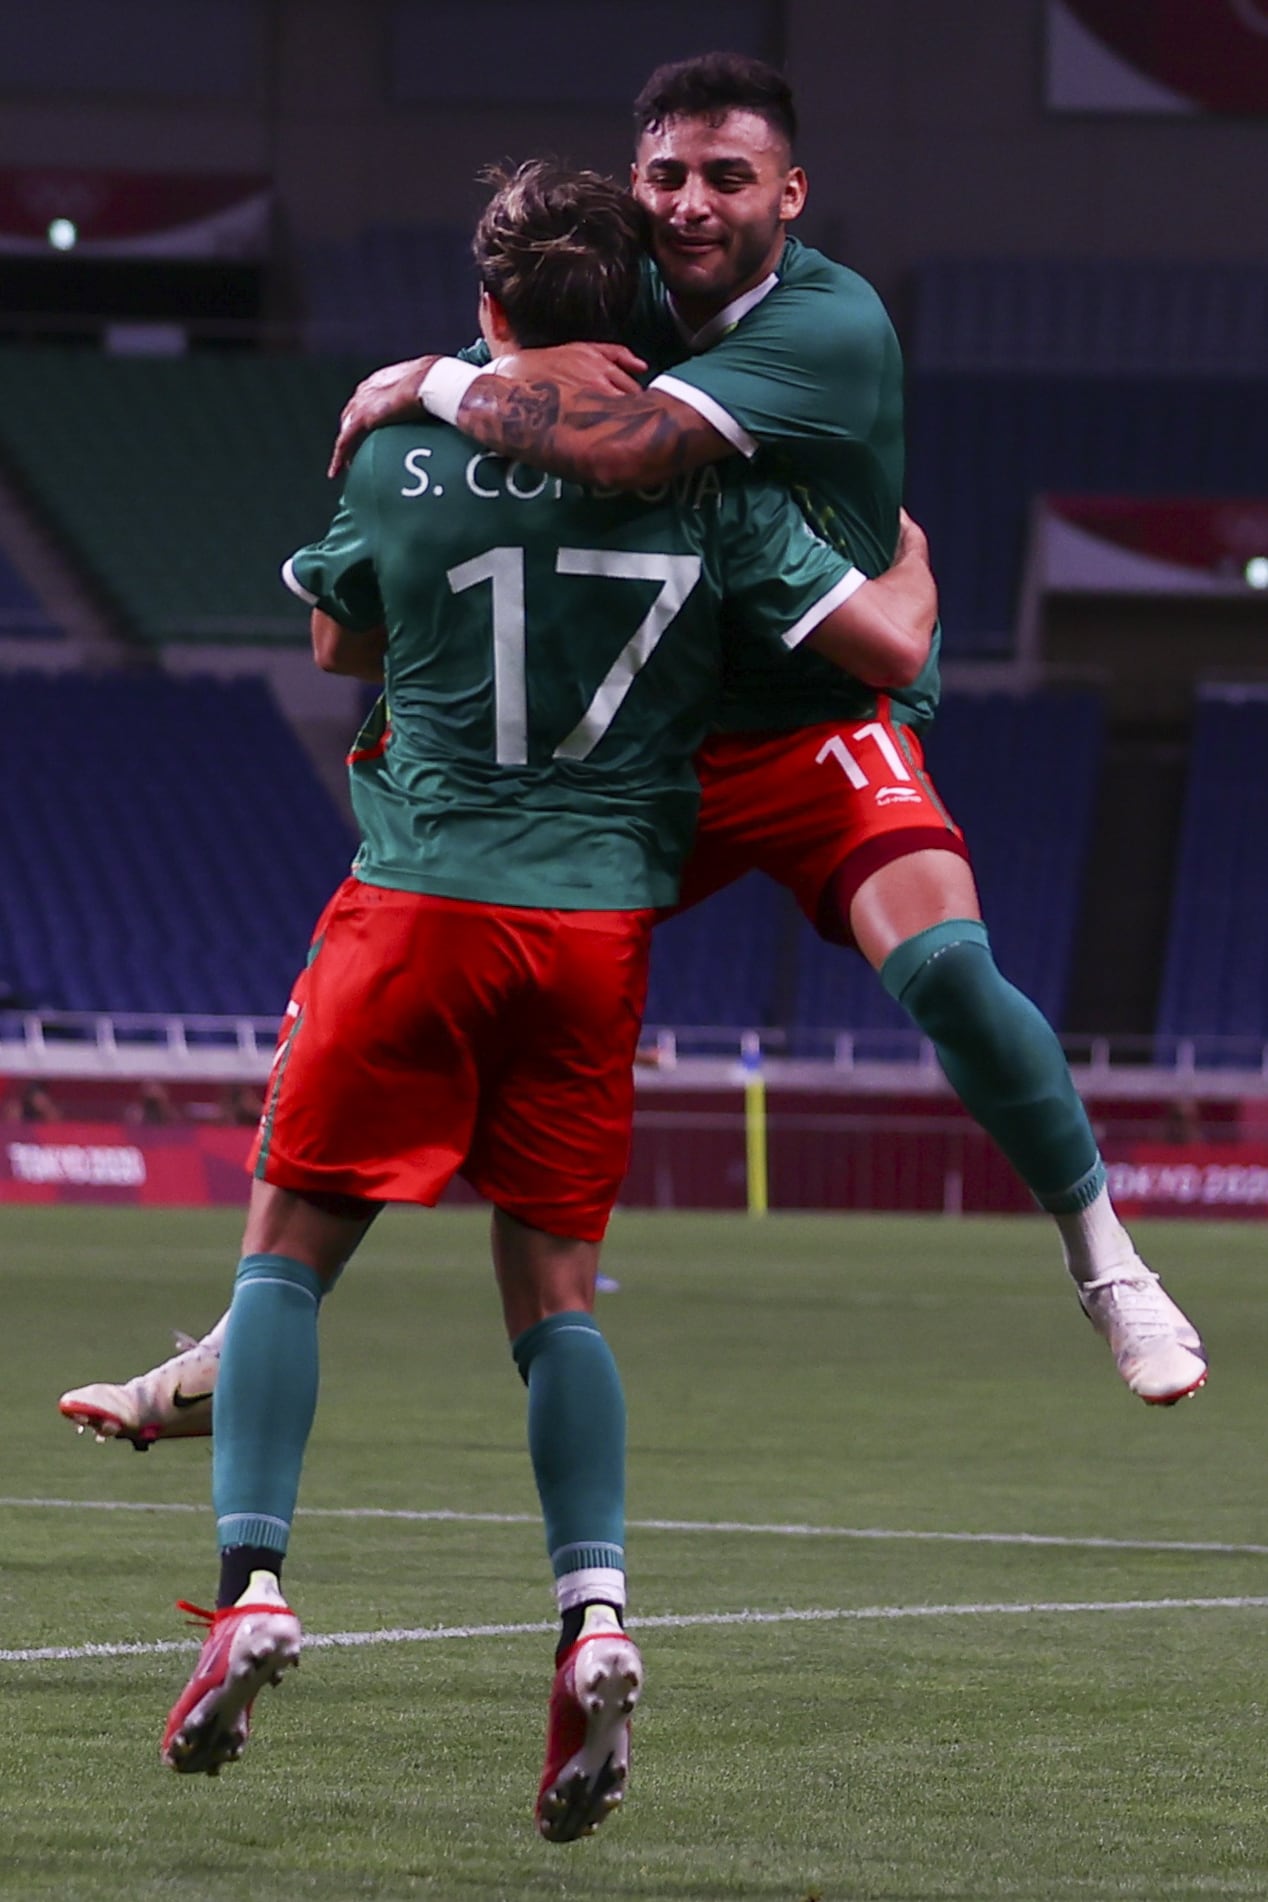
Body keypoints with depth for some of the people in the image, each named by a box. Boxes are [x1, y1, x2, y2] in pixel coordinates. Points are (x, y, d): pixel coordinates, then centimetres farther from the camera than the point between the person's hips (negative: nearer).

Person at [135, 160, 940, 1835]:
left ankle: (251, 1584, -7)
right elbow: (892, 646, 0)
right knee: (554, 1287, 9)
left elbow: (338, 643, 17)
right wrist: (913, 554, 21)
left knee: (289, 1245, 8)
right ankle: (594, 1606, -10)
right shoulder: (706, 484, 0)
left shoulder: (405, 458, -1)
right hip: (601, 921, 2)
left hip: (420, 903, -2)